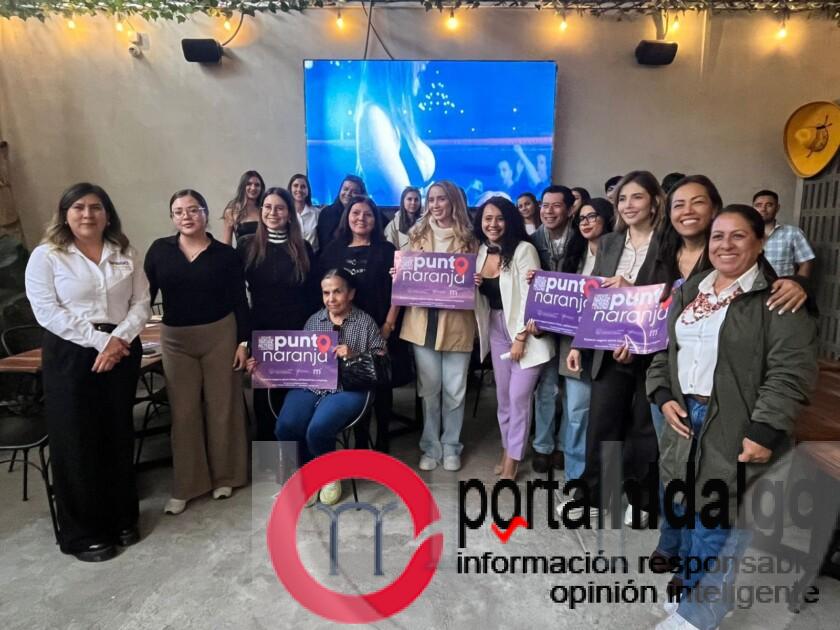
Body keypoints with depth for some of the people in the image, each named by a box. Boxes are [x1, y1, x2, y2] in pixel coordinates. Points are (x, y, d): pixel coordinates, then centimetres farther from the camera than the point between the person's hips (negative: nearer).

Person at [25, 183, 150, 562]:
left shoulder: (125, 253, 8)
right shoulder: (46, 256, -1)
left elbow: (141, 303, 3)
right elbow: (47, 312, -10)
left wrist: (119, 338, -14)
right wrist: (99, 341, -16)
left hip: (122, 351, 3)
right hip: (71, 355, -3)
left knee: (119, 435, 11)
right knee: (77, 442, 3)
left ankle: (122, 518, 28)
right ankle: (83, 533, 19)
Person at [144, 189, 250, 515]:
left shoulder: (226, 254, -2)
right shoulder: (160, 250, 1)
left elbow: (240, 302, -1)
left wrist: (243, 342, -6)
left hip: (220, 335, -1)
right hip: (175, 339, 2)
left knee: (222, 406, 7)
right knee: (183, 412, 7)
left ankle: (225, 476, 25)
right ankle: (184, 486, 20)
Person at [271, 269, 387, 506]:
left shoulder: (366, 321, 9)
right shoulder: (313, 320, 21)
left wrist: (354, 355, -12)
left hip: (347, 388, -3)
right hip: (309, 385, 4)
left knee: (317, 430, -29)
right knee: (285, 427, -25)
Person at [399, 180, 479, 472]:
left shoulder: (468, 237, 3)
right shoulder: (418, 234, 9)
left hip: (456, 321, -1)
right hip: (423, 320, 2)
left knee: (454, 389, 6)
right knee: (429, 388, 9)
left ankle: (451, 446, 24)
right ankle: (430, 447, 24)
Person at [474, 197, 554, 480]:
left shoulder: (523, 250, -14)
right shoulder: (481, 251, 5)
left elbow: (530, 296, -17)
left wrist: (520, 338, -18)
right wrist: (472, 286, -8)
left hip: (526, 331, -6)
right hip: (496, 330, 6)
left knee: (518, 396, -4)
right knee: (503, 395, 12)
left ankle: (513, 459, 12)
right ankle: (507, 450, 28)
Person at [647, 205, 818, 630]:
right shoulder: (689, 292, 11)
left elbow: (790, 371, -14)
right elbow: (664, 348, 14)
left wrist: (764, 431, -18)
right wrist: (663, 396, 1)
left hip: (736, 426, -6)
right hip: (685, 416, 6)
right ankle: (681, 563, 42)